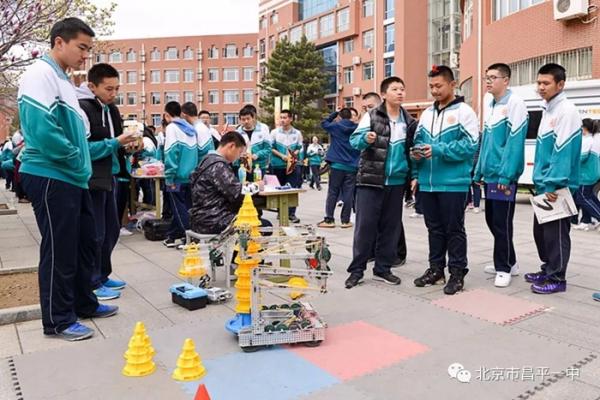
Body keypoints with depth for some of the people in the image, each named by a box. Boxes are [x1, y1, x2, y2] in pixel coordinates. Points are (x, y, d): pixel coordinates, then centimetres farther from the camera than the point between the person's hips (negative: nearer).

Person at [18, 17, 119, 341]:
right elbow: (42, 129, -24)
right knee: (59, 251, -1)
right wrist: (77, 161, -13)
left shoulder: (63, 80, 18)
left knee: (84, 244, 16)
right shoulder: (41, 74, -11)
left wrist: (82, 165, 8)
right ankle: (58, 321, 13)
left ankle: (84, 304, 30)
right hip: (50, 178, -9)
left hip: (73, 179, 9)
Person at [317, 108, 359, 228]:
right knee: (348, 194, 5)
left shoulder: (336, 126, -2)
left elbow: (324, 123, 16)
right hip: (352, 167, 2)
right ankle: (345, 220, 8)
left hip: (337, 165, -1)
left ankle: (329, 219, 3)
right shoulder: (357, 129, 2)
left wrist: (335, 113, 19)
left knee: (332, 193, 4)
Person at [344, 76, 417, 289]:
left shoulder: (409, 121, 10)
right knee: (365, 225, -4)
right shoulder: (371, 116, -2)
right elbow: (354, 140, -11)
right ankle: (357, 270, 6)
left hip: (397, 181, 5)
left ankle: (383, 268, 21)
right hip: (370, 180, -5)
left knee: (391, 226, 9)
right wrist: (366, 139, -32)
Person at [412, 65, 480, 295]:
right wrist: (417, 152, -3)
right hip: (428, 183, 6)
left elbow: (470, 145, -14)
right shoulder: (427, 113, 15)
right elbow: (417, 141, 20)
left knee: (454, 230, 3)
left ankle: (457, 273, 14)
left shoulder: (464, 111, -5)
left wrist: (438, 150, -21)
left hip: (453, 183, -6)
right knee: (434, 228, 14)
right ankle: (436, 269, 26)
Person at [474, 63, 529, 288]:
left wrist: (506, 174, -20)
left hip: (504, 176, -8)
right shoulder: (489, 105, 15)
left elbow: (515, 141, -16)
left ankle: (504, 268, 10)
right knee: (492, 220, 14)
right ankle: (508, 262, 29)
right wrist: (479, 172, 15)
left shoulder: (515, 103, -10)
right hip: (490, 175, 8)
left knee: (502, 223, -2)